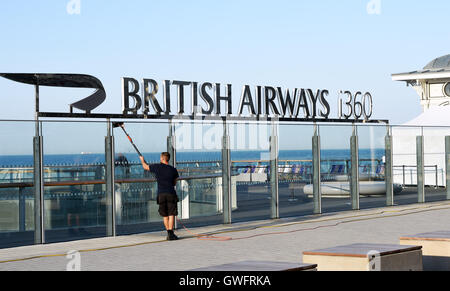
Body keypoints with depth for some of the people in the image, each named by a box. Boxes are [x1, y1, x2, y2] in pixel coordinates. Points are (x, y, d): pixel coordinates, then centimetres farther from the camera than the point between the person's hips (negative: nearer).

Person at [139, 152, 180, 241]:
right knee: (171, 214, -4)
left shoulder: (157, 167, 4)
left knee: (165, 215, 11)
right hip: (171, 194, -1)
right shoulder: (173, 170, 7)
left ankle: (169, 233, 11)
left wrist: (142, 160, 43)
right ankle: (170, 233, -14)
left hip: (161, 194, 1)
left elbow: (145, 167, 23)